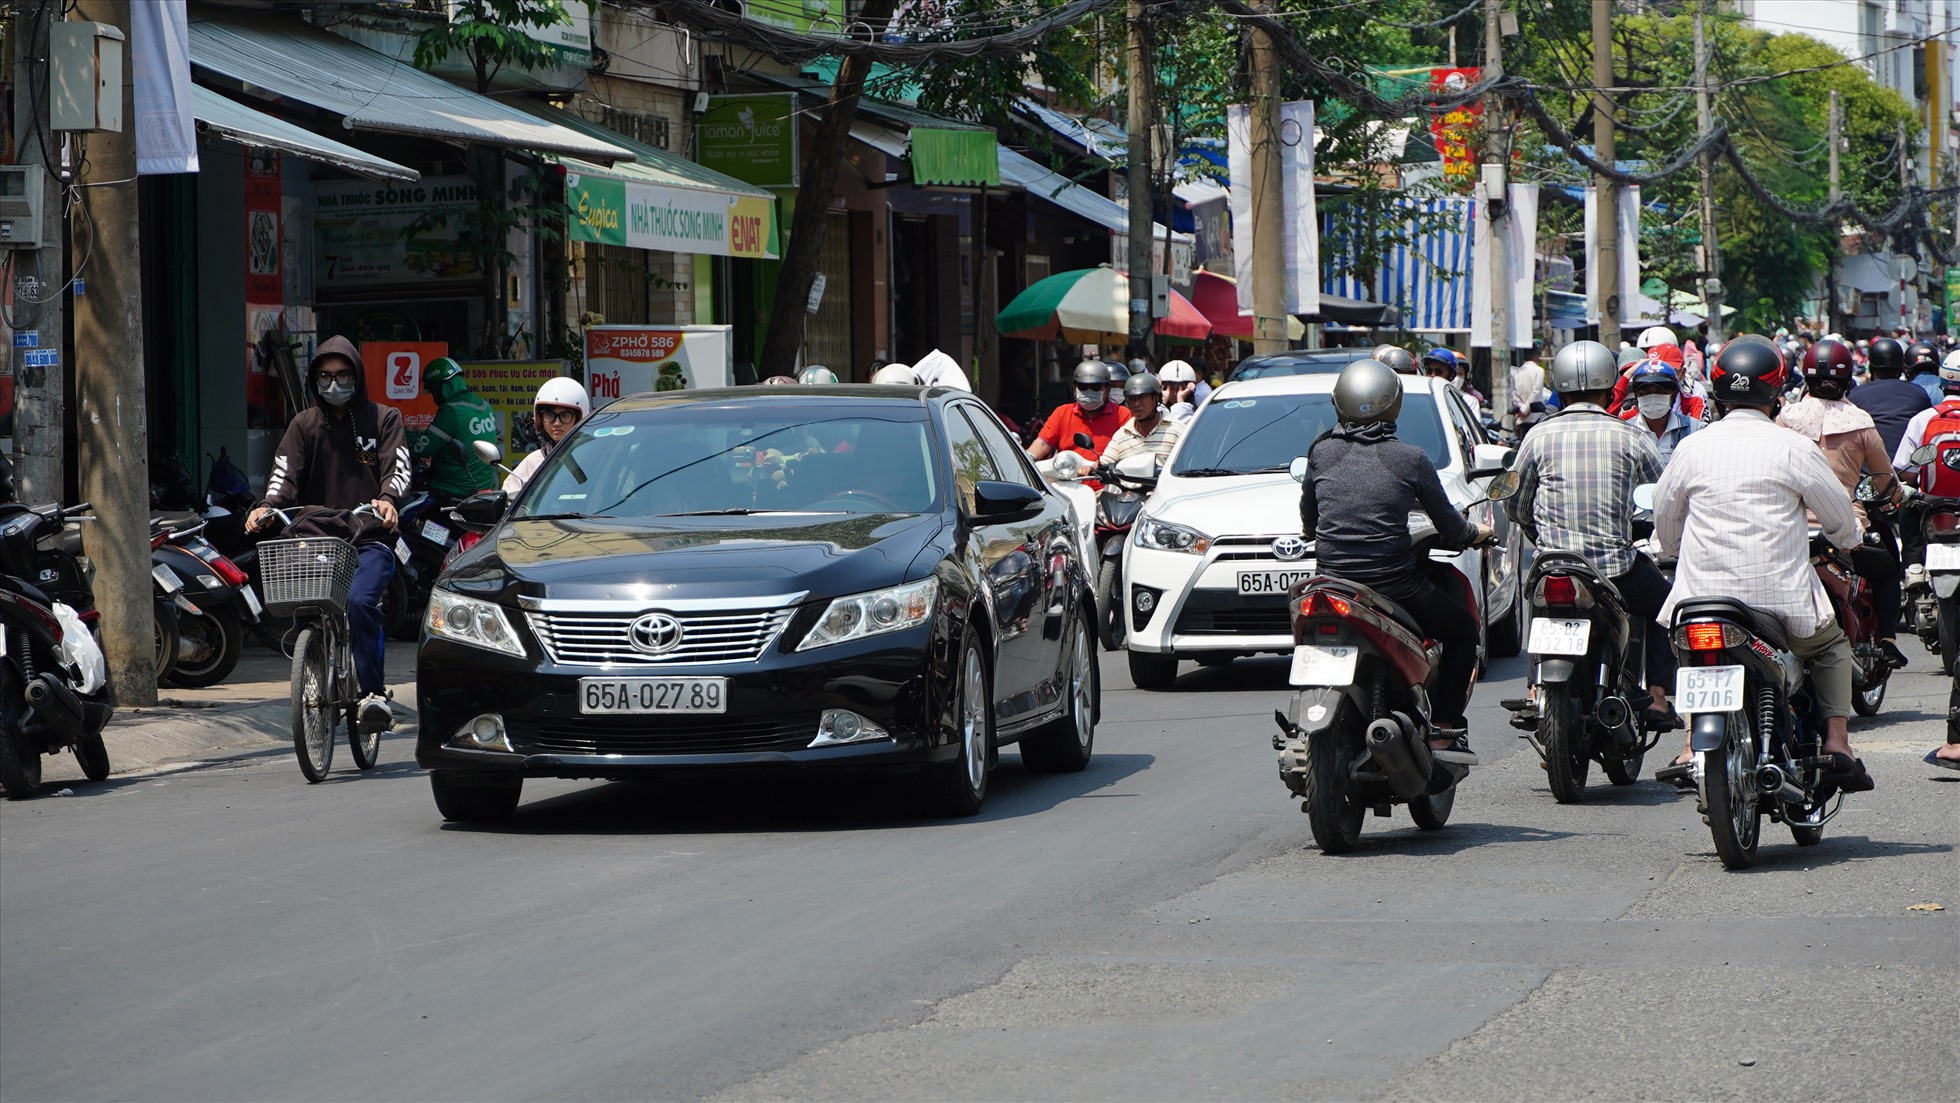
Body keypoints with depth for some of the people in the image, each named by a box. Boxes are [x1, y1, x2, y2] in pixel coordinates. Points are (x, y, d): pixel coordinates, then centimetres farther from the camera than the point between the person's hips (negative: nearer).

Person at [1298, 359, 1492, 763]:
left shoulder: (1321, 454, 2)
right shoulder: (1410, 459, -7)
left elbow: (1307, 524, 14)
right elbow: (1451, 528, 1)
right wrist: (1475, 533, 24)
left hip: (1332, 579, 4)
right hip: (1393, 585, -4)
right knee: (1462, 628, 21)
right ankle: (1444, 731, 12)